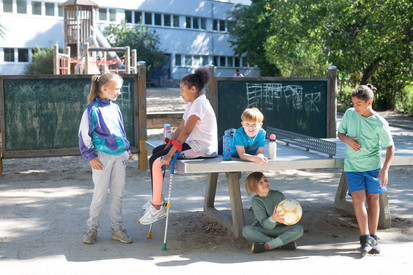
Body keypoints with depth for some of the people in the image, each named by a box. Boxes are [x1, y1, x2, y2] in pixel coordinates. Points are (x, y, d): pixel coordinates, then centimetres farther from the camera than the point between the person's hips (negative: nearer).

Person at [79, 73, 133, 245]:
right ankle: (92, 228, 17)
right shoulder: (92, 109, -9)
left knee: (118, 194, 10)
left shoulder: (115, 108, 11)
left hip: (120, 156, 6)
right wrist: (91, 157, -12)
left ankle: (117, 229, 20)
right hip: (102, 156, -6)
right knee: (100, 195, 1)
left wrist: (127, 149, 18)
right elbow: (84, 135, -9)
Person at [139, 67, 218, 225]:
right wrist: (167, 146, 4)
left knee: (156, 161, -16)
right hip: (194, 144, 11)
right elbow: (181, 128, 14)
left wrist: (170, 154, -25)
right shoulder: (192, 104, 16)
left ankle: (157, 208, -11)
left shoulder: (199, 103, -18)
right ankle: (157, 198, 24)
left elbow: (186, 132, -24)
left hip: (201, 149, -11)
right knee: (157, 151, 20)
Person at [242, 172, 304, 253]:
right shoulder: (255, 201, -12)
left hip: (280, 230, 2)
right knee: (246, 230, -32)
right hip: (263, 232, -1)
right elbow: (265, 225, -21)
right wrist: (273, 219, -44)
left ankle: (265, 246, -27)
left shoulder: (279, 195, -5)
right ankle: (284, 243, -26)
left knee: (299, 229, -25)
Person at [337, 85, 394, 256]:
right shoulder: (349, 114, -2)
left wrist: (385, 169, -13)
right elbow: (340, 133, 12)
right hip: (352, 166, 1)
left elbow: (390, 147, -4)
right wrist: (347, 139, -12)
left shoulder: (380, 124, -11)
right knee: (358, 198, -10)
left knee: (373, 199, 4)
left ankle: (372, 238, 16)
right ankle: (365, 238, -6)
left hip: (373, 165, -1)